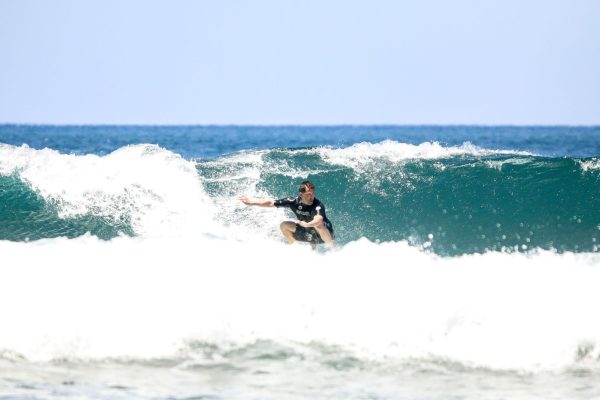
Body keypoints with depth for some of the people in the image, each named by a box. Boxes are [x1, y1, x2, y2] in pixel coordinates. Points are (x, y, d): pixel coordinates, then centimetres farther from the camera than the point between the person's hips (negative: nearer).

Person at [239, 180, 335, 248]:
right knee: (284, 225, -6)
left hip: (325, 232, -6)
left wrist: (307, 224, -71)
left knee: (318, 224, -39)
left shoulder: (318, 205, -31)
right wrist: (252, 202, -11)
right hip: (308, 233, 6)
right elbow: (271, 203, -10)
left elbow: (318, 220, -52)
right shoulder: (294, 202, -16)